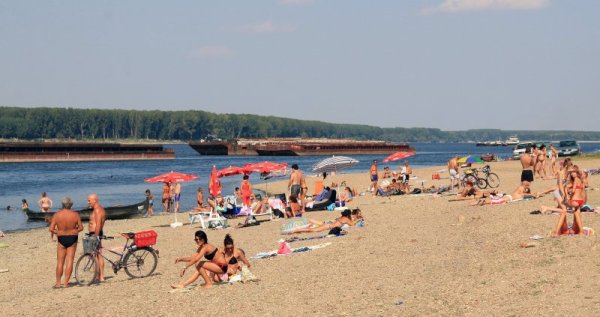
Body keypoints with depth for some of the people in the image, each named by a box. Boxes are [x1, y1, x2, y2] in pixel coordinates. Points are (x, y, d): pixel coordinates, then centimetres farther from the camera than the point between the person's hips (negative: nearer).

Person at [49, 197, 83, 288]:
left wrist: (58, 232, 8)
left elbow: (51, 229, -10)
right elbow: (81, 227, -2)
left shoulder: (56, 215, -8)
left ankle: (58, 283, 10)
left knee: (60, 262, 8)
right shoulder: (75, 215, -7)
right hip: (72, 239, 0)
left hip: (61, 239, 0)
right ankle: (66, 282, 5)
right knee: (70, 261, 5)